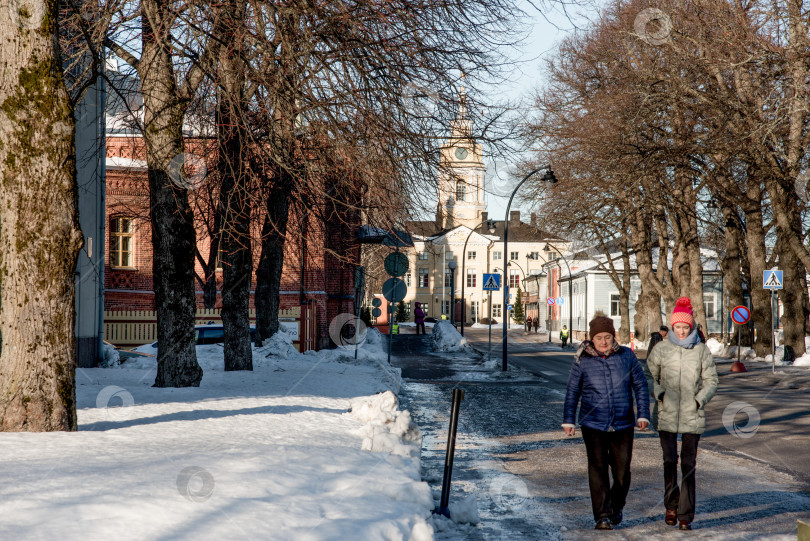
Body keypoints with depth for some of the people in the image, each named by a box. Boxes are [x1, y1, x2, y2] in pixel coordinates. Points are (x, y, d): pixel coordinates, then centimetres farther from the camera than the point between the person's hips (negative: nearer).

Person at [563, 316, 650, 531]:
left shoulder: (627, 356, 0)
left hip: (623, 425, 1)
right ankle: (602, 516, -4)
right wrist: (568, 420, 7)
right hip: (593, 425, -1)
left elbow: (640, 386, 7)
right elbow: (572, 392, 8)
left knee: (622, 470, 6)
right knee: (598, 469, -8)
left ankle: (616, 507, 30)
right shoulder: (582, 361, -1)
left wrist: (643, 415, 1)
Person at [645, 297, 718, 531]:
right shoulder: (661, 349, 2)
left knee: (689, 465, -1)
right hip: (666, 414, 0)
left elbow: (711, 380, 9)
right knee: (670, 460, -4)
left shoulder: (701, 350, 3)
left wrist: (701, 398, -6)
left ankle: (685, 516, 5)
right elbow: (649, 375, 10)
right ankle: (671, 506, 17)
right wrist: (657, 391, -8)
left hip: (692, 415, 0)